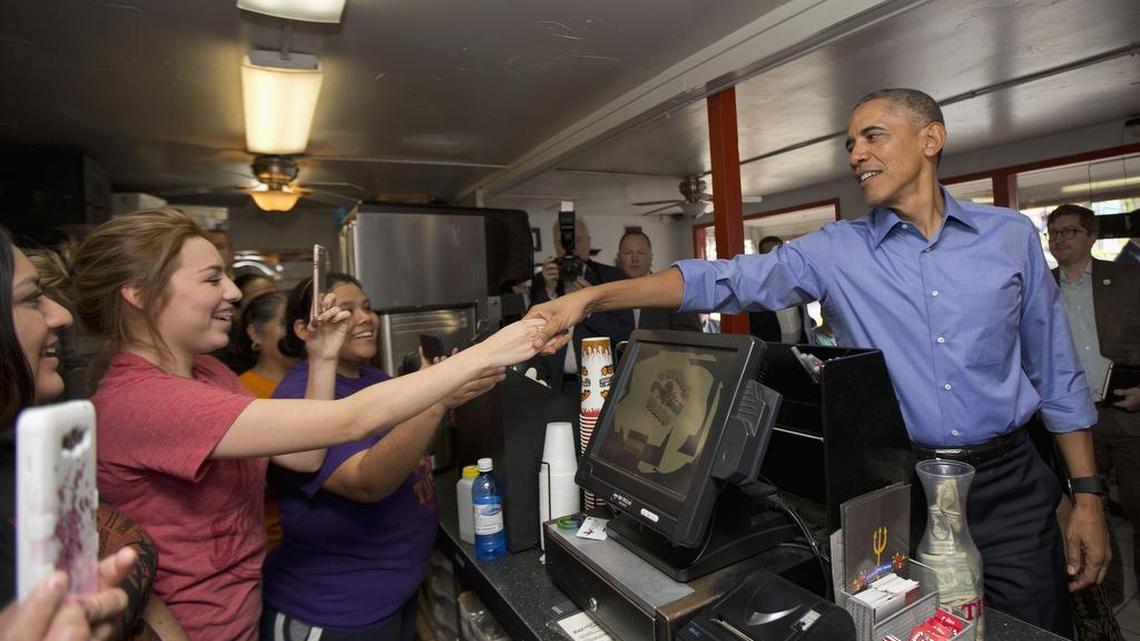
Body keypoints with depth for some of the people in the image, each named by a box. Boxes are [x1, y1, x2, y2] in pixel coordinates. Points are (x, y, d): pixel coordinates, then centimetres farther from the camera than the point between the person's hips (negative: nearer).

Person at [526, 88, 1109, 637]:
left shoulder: (1012, 235, 2)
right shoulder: (835, 251, -4)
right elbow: (723, 280, -16)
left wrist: (1087, 497, 5)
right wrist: (590, 297, -26)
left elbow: (1057, 375, 7)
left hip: (1010, 486, 2)